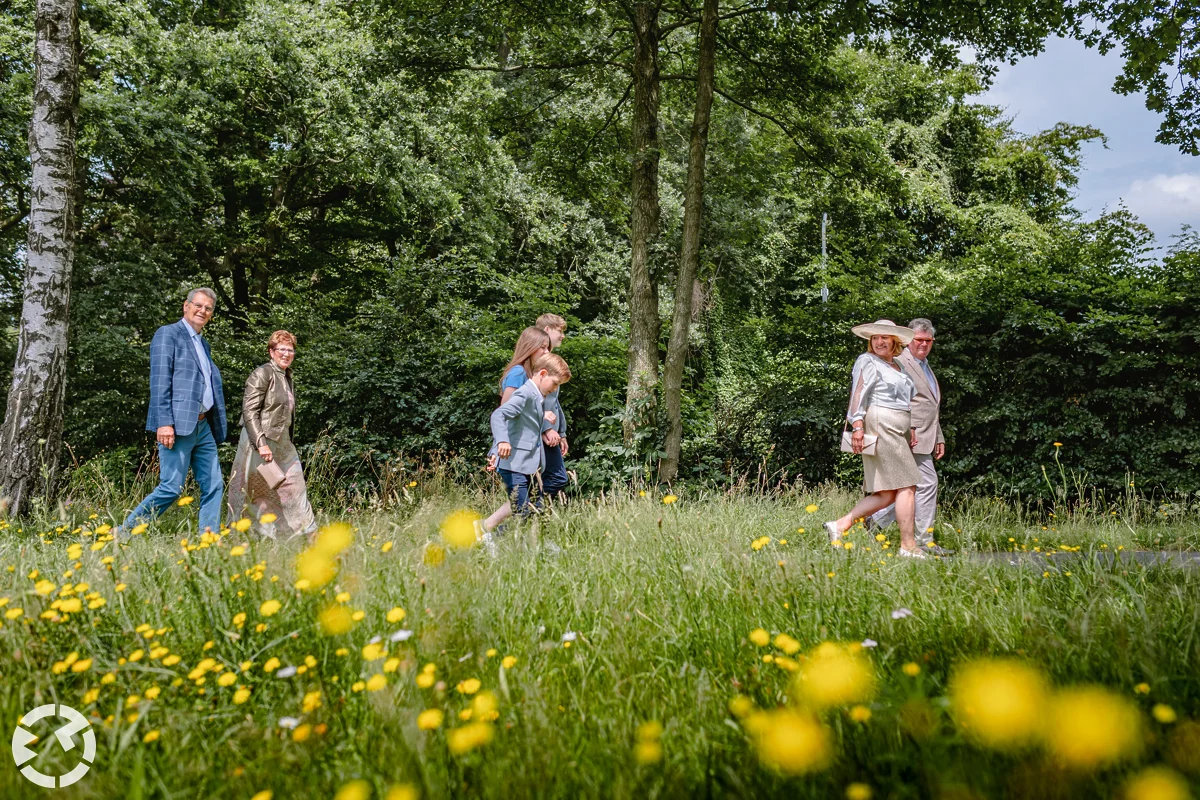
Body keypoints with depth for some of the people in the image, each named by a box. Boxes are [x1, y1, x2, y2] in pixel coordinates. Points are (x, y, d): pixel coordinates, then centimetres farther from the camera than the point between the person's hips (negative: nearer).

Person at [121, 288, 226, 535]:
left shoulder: (203, 345, 22)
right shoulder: (168, 334, -2)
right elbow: (159, 381, -12)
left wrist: (217, 427, 16)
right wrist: (164, 423, -21)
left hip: (202, 426, 8)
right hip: (178, 424, -8)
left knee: (213, 487, 4)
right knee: (171, 488, -10)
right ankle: (124, 533, 3)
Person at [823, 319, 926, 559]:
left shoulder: (897, 365, 24)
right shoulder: (868, 361, -2)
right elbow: (859, 393, -13)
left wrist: (911, 428, 19)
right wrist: (858, 424, -24)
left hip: (896, 431, 9)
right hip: (880, 425, -9)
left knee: (889, 493, 4)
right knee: (906, 486, -9)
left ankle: (840, 525, 2)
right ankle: (908, 546, -6)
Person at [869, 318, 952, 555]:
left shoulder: (925, 367, 24)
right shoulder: (899, 362, -8)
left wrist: (939, 438, 23)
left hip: (925, 438, 10)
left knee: (910, 487, 10)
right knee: (927, 483, -10)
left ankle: (876, 521, 18)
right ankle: (925, 540, -3)